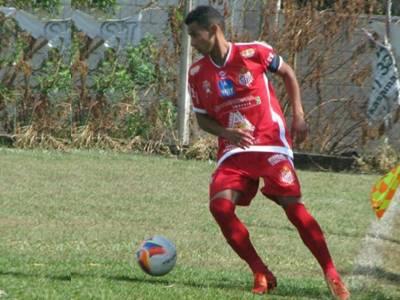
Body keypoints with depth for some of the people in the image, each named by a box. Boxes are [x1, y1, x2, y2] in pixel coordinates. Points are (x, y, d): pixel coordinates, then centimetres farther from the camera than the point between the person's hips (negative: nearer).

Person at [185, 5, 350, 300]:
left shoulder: (253, 52, -8)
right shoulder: (197, 73, 4)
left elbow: (288, 73, 8)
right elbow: (203, 119, 13)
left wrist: (299, 115, 1)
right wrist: (227, 133, -8)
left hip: (271, 143, -4)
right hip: (233, 151, 4)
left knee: (293, 206, -12)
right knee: (220, 206, -18)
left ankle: (332, 275, -4)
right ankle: (261, 274, -7)